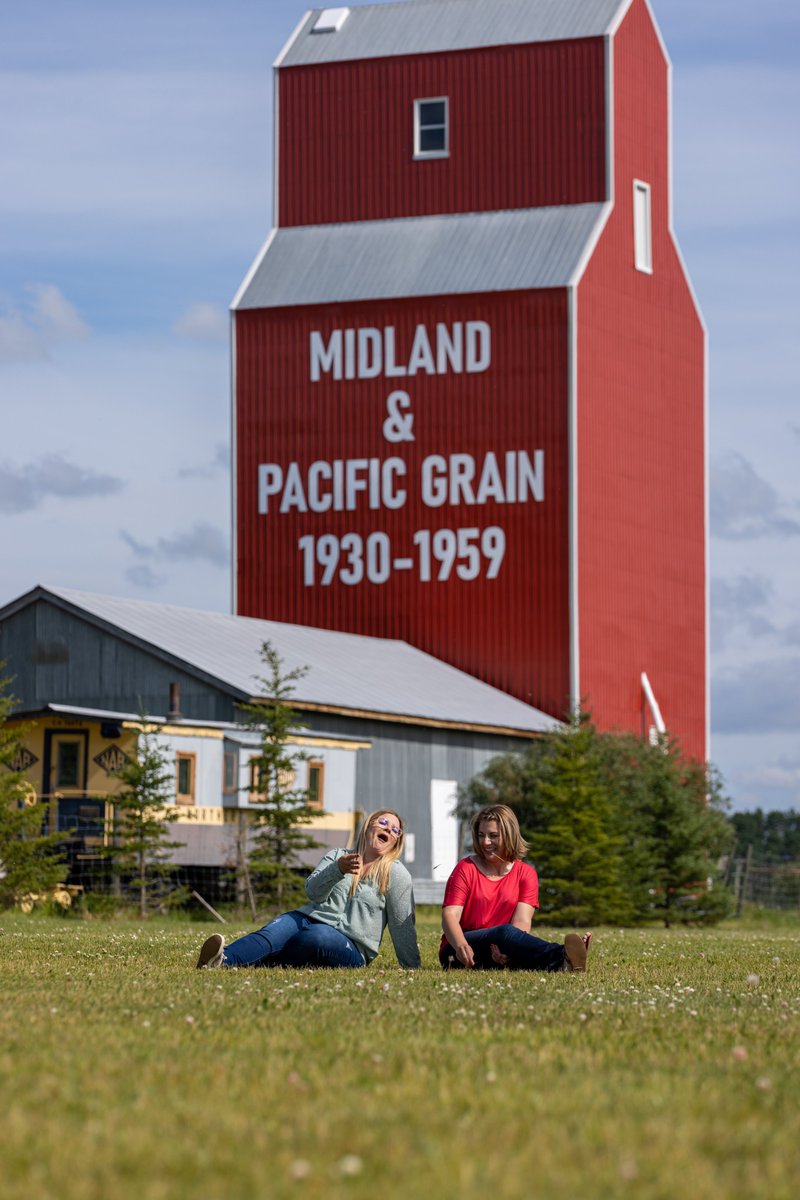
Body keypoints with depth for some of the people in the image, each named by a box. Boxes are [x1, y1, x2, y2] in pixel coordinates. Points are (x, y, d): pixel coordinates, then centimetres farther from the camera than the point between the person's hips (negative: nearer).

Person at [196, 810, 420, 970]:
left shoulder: (396, 874, 7)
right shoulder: (336, 857, 17)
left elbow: (402, 925, 5)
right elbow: (313, 892, 0)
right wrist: (338, 869, -18)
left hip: (350, 946, -4)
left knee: (315, 936, -38)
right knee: (275, 931, -31)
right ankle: (223, 958, -62)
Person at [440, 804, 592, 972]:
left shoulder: (526, 874, 8)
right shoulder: (466, 869, 5)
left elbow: (522, 921, -7)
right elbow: (450, 915, -8)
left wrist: (508, 949, -30)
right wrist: (461, 945, -31)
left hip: (498, 954, 3)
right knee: (505, 932, -35)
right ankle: (563, 956, -62)